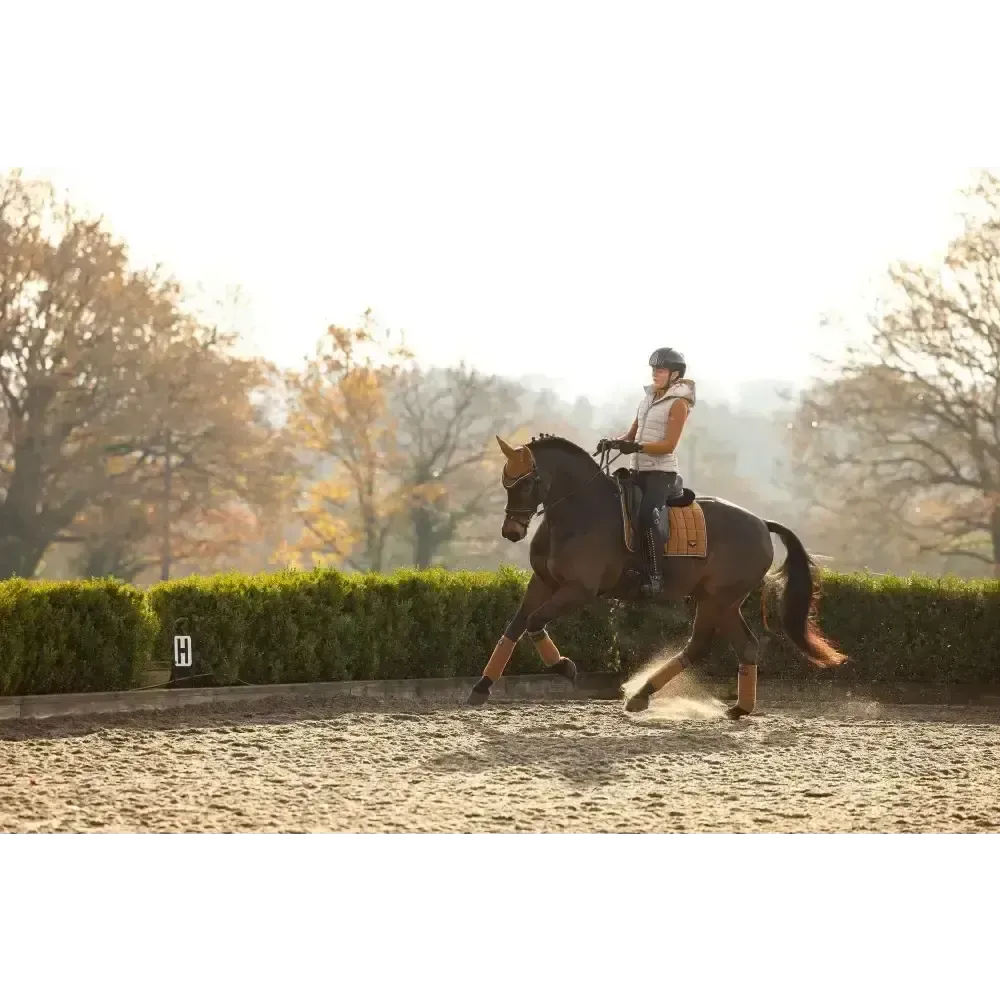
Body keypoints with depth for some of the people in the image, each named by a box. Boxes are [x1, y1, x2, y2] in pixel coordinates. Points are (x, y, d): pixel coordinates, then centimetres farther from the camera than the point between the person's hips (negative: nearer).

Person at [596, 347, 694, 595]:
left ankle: (656, 577, -30)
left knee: (647, 514, -29)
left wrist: (637, 447, -27)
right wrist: (612, 442, -2)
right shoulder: (648, 398, 16)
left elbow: (668, 445, -14)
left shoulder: (678, 403, -6)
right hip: (639, 470, 9)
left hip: (662, 471, -8)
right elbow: (632, 435, 19)